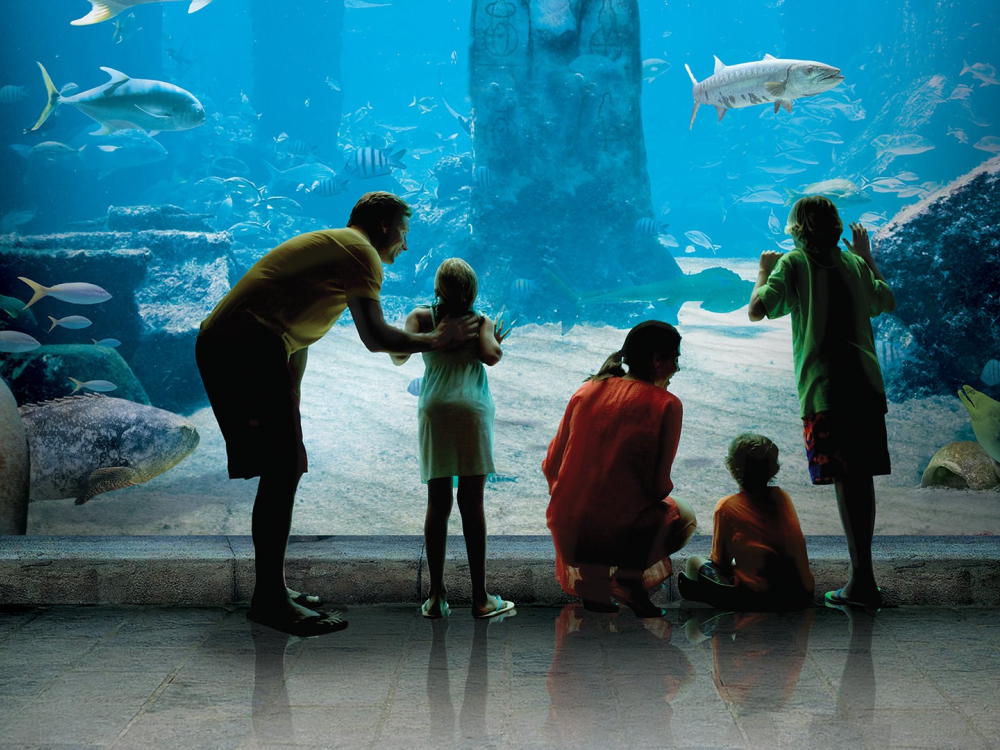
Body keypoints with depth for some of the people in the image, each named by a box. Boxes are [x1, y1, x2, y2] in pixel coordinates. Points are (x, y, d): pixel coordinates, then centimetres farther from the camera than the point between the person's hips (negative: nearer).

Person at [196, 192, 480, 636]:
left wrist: (287, 408, 24)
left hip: (218, 345, 10)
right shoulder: (360, 251, -4)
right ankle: (269, 598, -6)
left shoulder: (329, 246, 26)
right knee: (282, 470, -9)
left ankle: (271, 589, 21)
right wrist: (437, 340, 5)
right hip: (248, 347, -10)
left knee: (282, 469, 15)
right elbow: (375, 338, -9)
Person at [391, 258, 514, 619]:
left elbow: (399, 355, 0)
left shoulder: (422, 317, 12)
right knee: (471, 503, 0)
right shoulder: (482, 322, 11)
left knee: (437, 504, 4)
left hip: (434, 410, 1)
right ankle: (480, 597, 2)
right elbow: (490, 356, -5)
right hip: (472, 408, -1)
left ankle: (436, 596, 4)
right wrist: (498, 343, 17)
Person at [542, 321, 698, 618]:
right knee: (683, 517, 27)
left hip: (567, 533, 4)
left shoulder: (588, 390, 6)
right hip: (618, 534, -4)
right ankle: (629, 576, 5)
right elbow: (659, 486, -9)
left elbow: (551, 466, 8)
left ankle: (589, 575, 17)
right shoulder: (666, 404, -7)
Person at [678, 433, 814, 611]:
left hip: (759, 599, -5)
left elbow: (720, 561, 4)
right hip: (803, 595, 5)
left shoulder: (727, 507, -2)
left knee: (695, 562, 10)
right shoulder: (781, 496, 9)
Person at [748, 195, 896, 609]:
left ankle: (862, 579, -10)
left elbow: (757, 310, -9)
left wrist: (764, 272, 9)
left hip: (824, 388, -5)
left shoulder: (793, 263, 0)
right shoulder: (854, 263, 15)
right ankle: (863, 575, 19)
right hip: (866, 383, 5)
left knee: (845, 478, -7)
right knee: (862, 475, 11)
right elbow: (887, 302, 30)